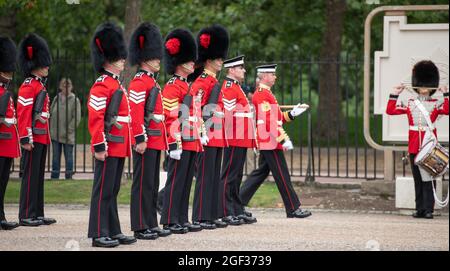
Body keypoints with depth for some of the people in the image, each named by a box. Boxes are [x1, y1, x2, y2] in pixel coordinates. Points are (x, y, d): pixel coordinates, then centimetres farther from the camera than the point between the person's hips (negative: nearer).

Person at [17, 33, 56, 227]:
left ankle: (37, 214, 15)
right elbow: (23, 114, -17)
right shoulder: (28, 86, -12)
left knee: (39, 176, 11)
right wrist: (26, 138, -21)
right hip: (34, 137, -9)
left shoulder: (40, 85, 18)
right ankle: (26, 216, -4)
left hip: (42, 137, 10)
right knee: (30, 175, -7)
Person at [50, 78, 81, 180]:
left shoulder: (75, 100, -4)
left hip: (68, 136, -4)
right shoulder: (57, 98, 8)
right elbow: (51, 113, 14)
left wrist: (68, 130, -12)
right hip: (55, 134, 4)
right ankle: (54, 176, 16)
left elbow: (77, 118, -8)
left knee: (68, 157, 3)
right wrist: (52, 128, 4)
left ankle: (69, 175, 11)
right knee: (56, 156, 9)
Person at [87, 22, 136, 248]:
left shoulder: (117, 85, 17)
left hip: (119, 147, 9)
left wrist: (127, 143, 22)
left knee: (113, 191, 13)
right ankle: (99, 235, -4)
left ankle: (113, 231, 18)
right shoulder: (102, 86, -13)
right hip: (109, 148, -9)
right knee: (103, 190, -6)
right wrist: (99, 146, -22)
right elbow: (95, 118, -19)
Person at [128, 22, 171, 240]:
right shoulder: (139, 83, -13)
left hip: (155, 140, 10)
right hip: (146, 141, -10)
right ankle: (141, 228, -3)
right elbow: (135, 113, -19)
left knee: (153, 185, 13)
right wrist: (141, 139, -23)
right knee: (143, 184, -6)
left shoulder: (151, 81, 17)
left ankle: (151, 225, 18)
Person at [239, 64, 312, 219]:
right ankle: (293, 209, -2)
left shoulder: (264, 93, 18)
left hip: (266, 142, 11)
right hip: (271, 142, -11)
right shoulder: (263, 95, -15)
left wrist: (293, 113, 12)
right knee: (282, 176, -5)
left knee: (261, 173, 13)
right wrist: (283, 139, -23)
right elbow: (269, 121, -22)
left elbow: (276, 117, 22)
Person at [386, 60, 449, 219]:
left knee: (428, 177, -7)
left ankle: (429, 209, -7)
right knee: (417, 178, 6)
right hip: (414, 145, 3)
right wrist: (395, 94, 5)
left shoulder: (437, 104, 6)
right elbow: (390, 111, 9)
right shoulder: (410, 104, 13)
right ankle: (420, 209, 10)